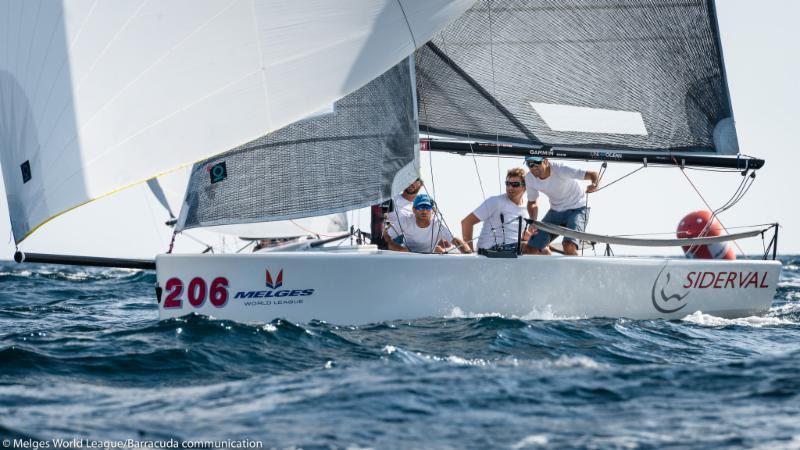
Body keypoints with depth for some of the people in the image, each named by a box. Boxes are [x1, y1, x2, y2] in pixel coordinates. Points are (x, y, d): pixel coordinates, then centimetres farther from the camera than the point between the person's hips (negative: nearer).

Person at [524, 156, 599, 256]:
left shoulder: (560, 170, -27)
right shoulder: (529, 178, -10)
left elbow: (593, 174, -29)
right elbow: (532, 203, 6)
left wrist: (594, 185, -52)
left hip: (577, 209, -6)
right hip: (555, 211, 6)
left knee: (569, 246, -31)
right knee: (530, 250, 1)